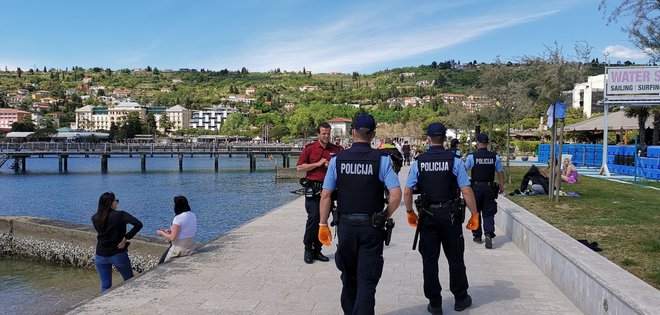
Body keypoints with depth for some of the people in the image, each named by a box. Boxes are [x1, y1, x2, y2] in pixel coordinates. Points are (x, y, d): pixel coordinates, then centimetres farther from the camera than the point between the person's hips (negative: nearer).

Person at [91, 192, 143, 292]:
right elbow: (138, 224, -25)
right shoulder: (120, 215, -14)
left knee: (105, 285, 13)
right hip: (118, 254, -4)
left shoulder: (95, 218, 0)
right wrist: (126, 238, -17)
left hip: (101, 256, 4)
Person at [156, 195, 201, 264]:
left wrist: (162, 233, -1)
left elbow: (172, 237, -19)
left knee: (162, 263, 9)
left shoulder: (178, 218, -21)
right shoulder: (193, 215, 2)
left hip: (180, 249, -8)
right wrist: (171, 231, 15)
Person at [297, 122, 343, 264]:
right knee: (313, 217, -13)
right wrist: (317, 164, -10)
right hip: (312, 188, -3)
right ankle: (308, 249, 2)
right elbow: (300, 167, -2)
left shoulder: (336, 150, 8)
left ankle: (317, 250, 18)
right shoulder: (310, 148, 0)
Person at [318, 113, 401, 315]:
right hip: (371, 227, -2)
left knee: (349, 277, 21)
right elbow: (396, 195, -14)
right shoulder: (382, 159, -7)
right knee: (367, 279, 3)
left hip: (346, 225, 3)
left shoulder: (338, 159, -2)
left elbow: (325, 195, -3)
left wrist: (323, 225, 6)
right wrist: (384, 217, 1)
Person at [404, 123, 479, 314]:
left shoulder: (419, 162, -2)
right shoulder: (454, 161, -7)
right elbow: (467, 191, -10)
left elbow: (407, 192, -1)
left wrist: (410, 212, 14)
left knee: (429, 260, 8)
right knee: (455, 258, 14)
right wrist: (474, 215, 0)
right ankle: (460, 299, 27)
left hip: (427, 216, 1)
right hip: (450, 216, -1)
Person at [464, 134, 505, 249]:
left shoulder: (471, 156, -8)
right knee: (488, 213, 7)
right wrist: (501, 186, 15)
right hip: (490, 187, 2)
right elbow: (500, 172, 4)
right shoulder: (495, 157, 0)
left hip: (476, 187, -1)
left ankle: (477, 236, 21)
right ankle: (489, 234, -12)